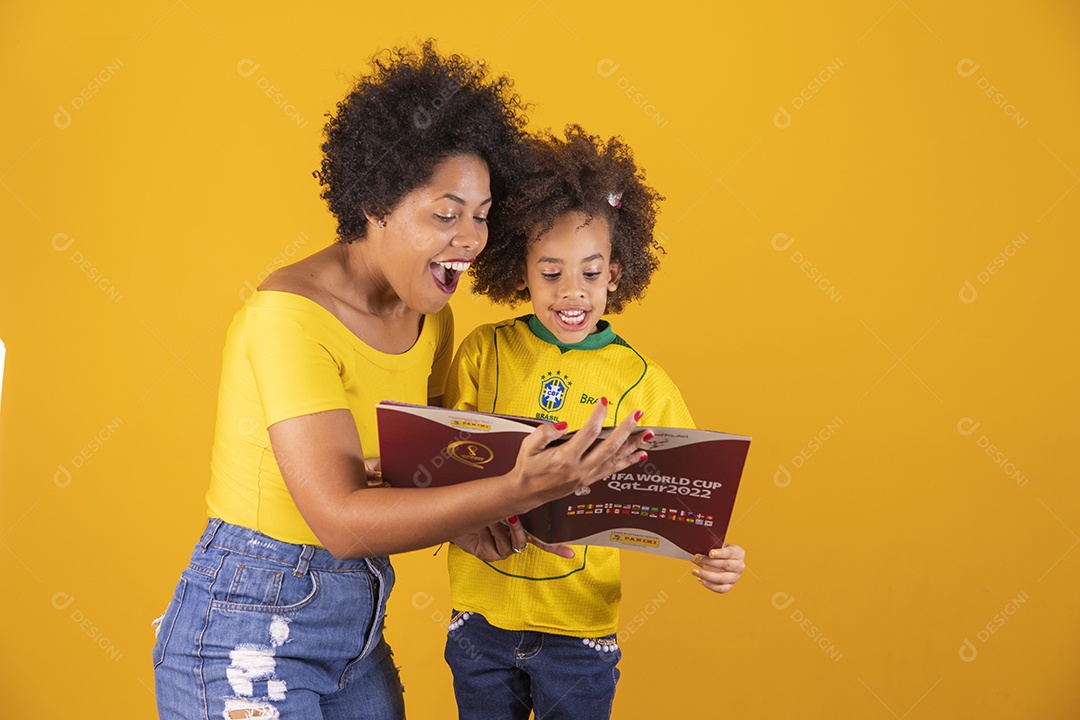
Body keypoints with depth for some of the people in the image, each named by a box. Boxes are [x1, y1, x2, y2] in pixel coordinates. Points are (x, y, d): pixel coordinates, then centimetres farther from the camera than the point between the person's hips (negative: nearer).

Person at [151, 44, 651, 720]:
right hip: (247, 633, -7)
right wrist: (517, 491, -37)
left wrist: (476, 504, -10)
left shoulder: (431, 319, 4)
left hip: (358, 631, 7)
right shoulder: (291, 315, -21)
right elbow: (341, 519, -28)